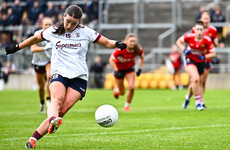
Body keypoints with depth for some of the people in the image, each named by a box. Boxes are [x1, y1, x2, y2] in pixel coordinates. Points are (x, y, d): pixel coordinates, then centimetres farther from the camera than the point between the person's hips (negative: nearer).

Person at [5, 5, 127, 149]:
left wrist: (117, 44, -12)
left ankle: (34, 138, -17)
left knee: (63, 110, -18)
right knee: (57, 99, -33)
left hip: (79, 77, 0)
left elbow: (106, 42, 9)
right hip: (59, 73, 1)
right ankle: (53, 120, -62)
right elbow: (35, 39, 25)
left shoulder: (86, 32, 5)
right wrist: (17, 47, 32)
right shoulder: (53, 31, 8)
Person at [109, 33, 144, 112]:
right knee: (122, 93, 4)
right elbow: (111, 59, -24)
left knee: (131, 87, -17)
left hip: (129, 68, 3)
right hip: (119, 68, -2)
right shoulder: (120, 49, -32)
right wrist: (116, 71, -30)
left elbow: (142, 57, 0)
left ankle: (127, 106, 7)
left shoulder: (138, 49, -22)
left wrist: (140, 69, -7)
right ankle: (116, 88, 44)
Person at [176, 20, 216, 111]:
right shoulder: (189, 36, -18)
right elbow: (179, 41, 0)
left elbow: (213, 53, -10)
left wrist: (204, 57, -26)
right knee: (196, 79, -26)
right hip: (190, 60, -2)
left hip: (201, 62, 2)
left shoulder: (207, 40, -19)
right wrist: (184, 50, -15)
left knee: (194, 82, 14)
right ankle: (198, 102, -14)